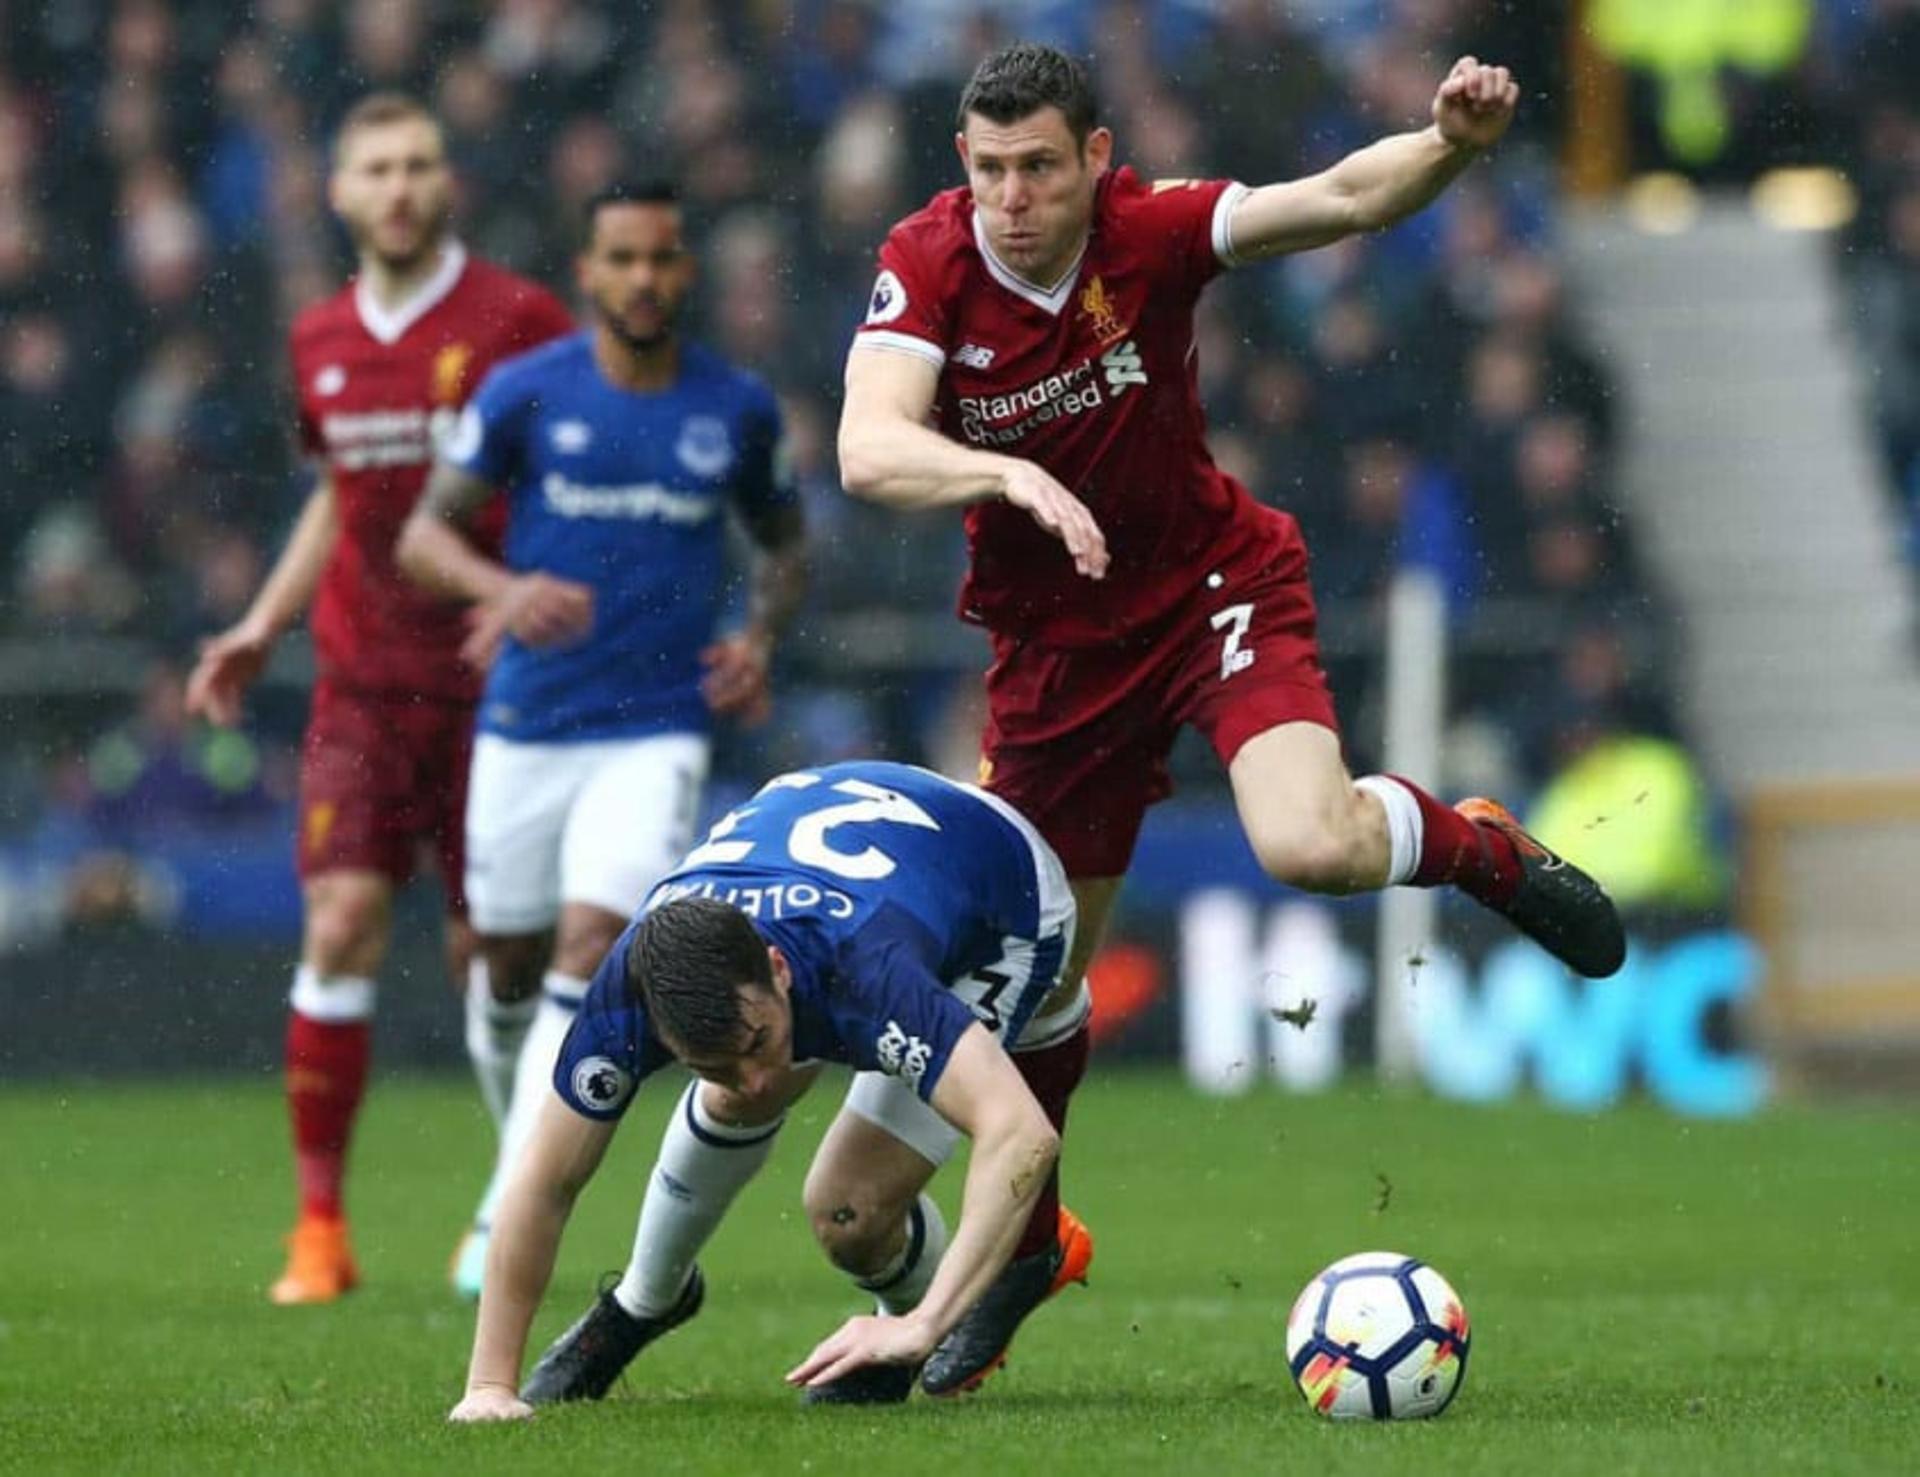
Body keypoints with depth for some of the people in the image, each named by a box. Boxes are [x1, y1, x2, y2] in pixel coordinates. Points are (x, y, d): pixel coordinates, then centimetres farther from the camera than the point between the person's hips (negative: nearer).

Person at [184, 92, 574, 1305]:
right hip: (362, 685, 3)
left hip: (496, 683, -3)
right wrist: (261, 629, 18)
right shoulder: (323, 343, 10)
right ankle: (320, 1223, -8)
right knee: (343, 920, -11)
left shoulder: (518, 320, -6)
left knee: (491, 952, 1)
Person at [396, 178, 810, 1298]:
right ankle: (520, 1146, 38)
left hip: (659, 731, -1)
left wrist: (760, 638, -2)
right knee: (512, 967, 8)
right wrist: (503, 588, -21)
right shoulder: (525, 393, -3)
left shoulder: (738, 409, 2)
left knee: (592, 947, -17)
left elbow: (784, 544, 18)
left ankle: (508, 1216, -16)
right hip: (527, 725, 1)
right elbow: (425, 532, -1)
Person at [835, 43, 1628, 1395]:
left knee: (1315, 847, -29)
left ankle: (1484, 850, 7)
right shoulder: (928, 269, -19)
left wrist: (1451, 144, -50)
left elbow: (1342, 198, -30)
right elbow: (869, 451, -33)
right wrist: (1015, 475, -50)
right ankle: (1021, 1244, 35)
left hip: (1214, 586, -2)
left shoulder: (1151, 234, -20)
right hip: (1056, 644, 2)